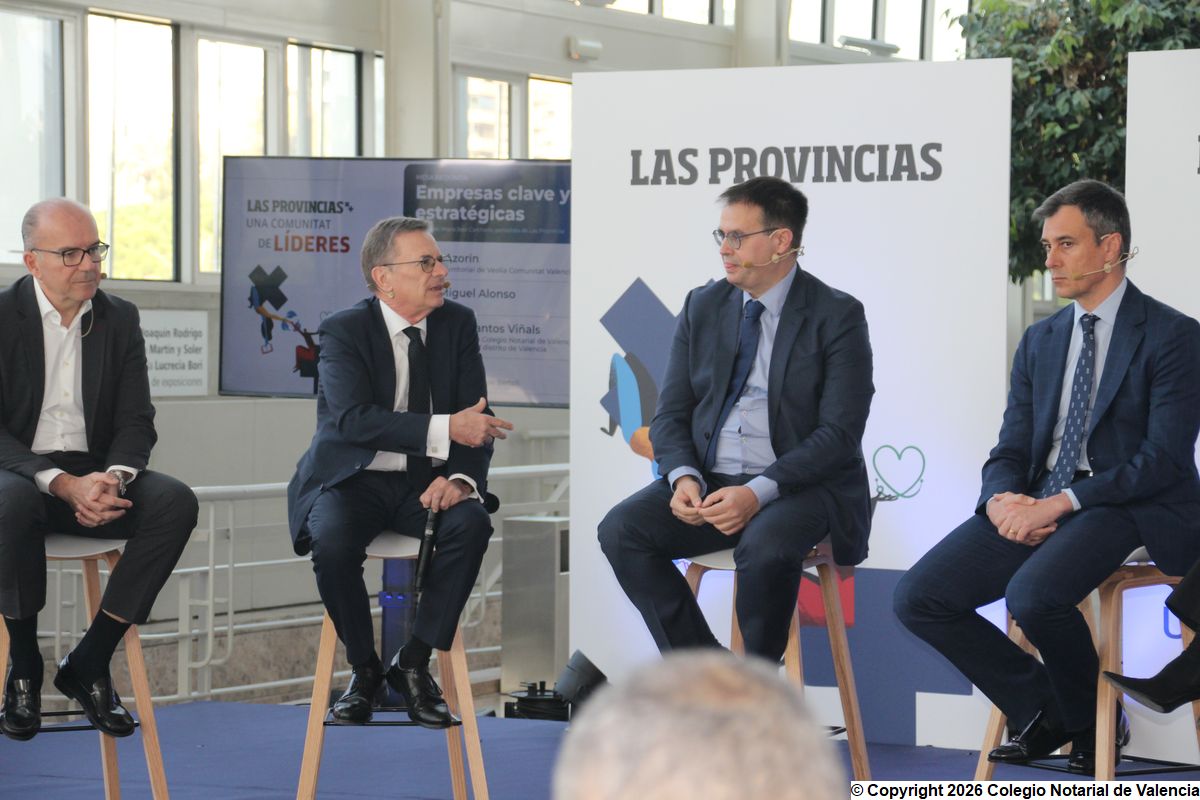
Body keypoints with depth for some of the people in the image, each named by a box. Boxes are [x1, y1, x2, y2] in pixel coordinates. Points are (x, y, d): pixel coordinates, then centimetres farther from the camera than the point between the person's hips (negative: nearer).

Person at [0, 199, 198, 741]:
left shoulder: (120, 319, 8)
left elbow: (137, 422, 5)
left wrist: (114, 477, -19)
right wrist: (63, 485, -26)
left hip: (92, 475, 4)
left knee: (176, 502, -25)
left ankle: (90, 662, -16)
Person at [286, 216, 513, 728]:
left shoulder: (458, 324, 4)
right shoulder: (344, 331, -9)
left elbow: (474, 418, 0)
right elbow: (354, 418, -24)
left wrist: (461, 477, -21)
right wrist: (443, 429, -33)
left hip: (425, 481, 3)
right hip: (353, 479, -3)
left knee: (471, 523, -28)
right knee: (331, 541, -33)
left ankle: (413, 665, -14)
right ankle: (363, 668, -8)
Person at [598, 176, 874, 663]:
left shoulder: (837, 316, -5)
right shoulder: (702, 307, 10)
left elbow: (839, 434, -13)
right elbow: (671, 415, 9)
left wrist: (760, 492, -25)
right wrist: (684, 477, -14)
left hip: (801, 486, -5)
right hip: (709, 483, 5)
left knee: (765, 546, -37)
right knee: (621, 530, -20)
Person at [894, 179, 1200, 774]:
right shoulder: (1040, 341, 18)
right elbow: (1011, 449, 14)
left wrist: (1062, 503, -20)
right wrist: (1001, 498, -11)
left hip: (1127, 508, -7)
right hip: (1036, 506, 7)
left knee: (1034, 593, -35)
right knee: (920, 597, -11)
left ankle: (1095, 725, -6)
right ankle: (1041, 709, 5)